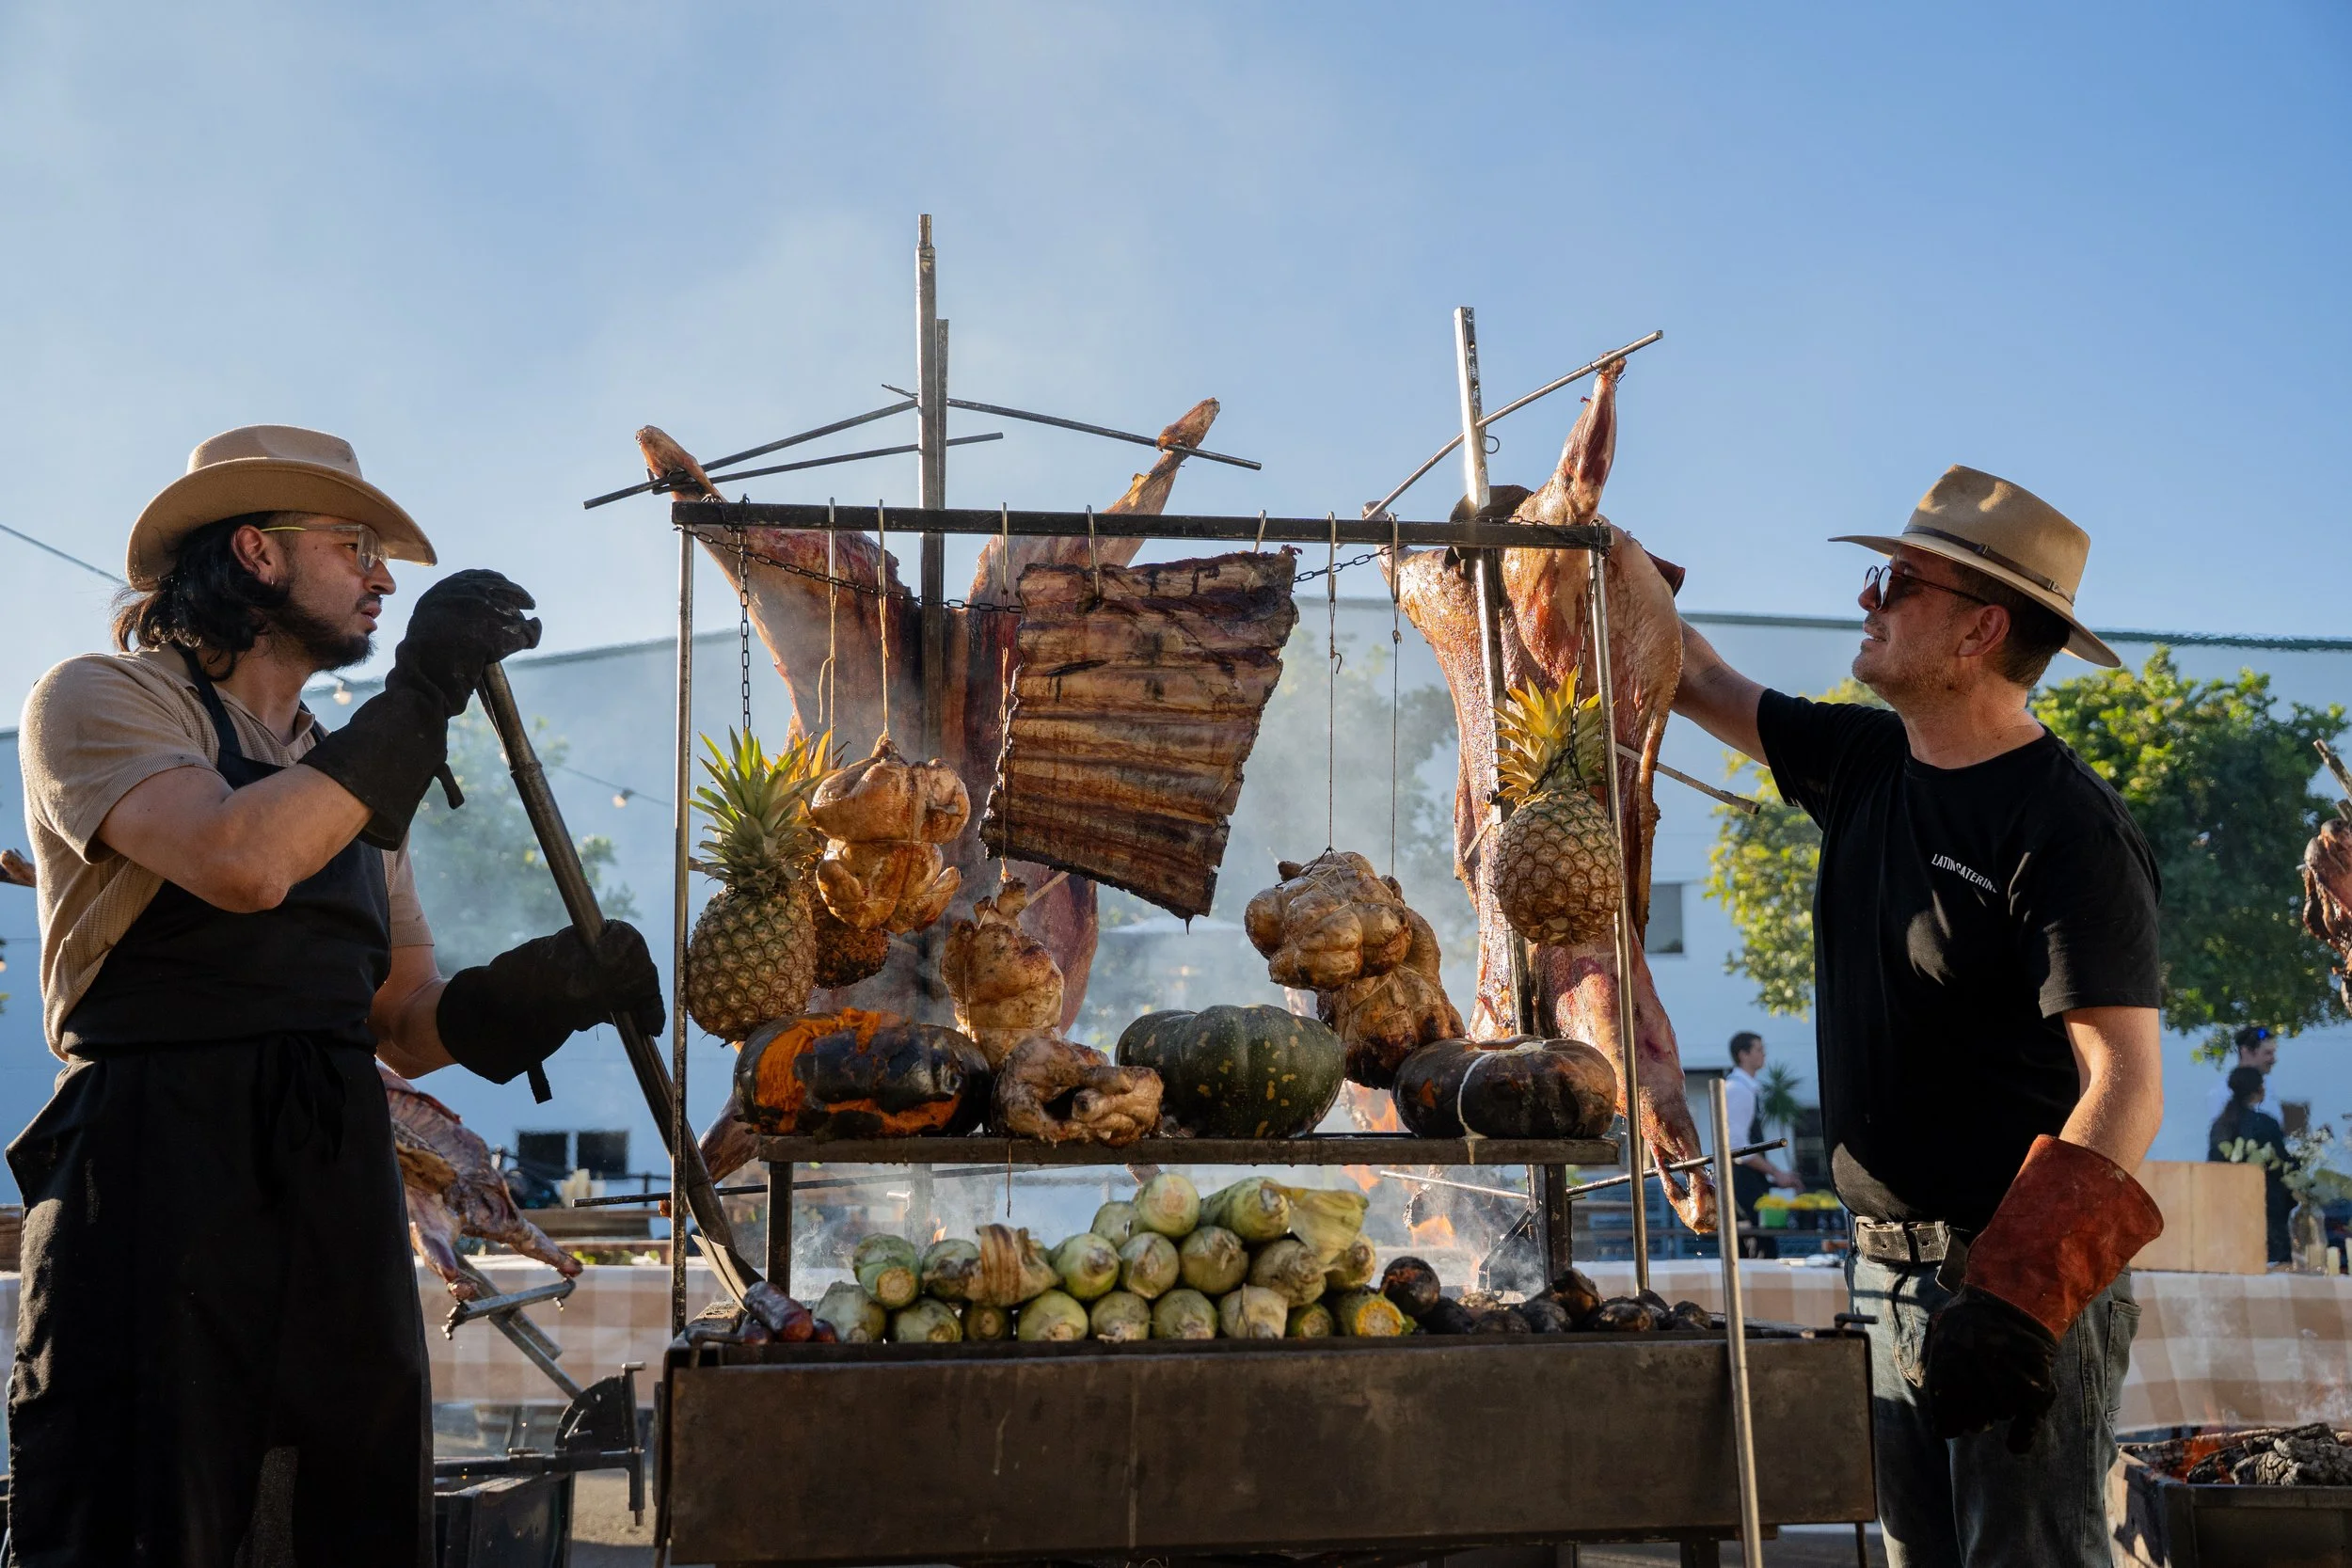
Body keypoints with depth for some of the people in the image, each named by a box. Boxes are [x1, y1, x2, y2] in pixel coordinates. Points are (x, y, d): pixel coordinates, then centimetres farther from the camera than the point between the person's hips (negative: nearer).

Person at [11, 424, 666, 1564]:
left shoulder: (345, 776, 22)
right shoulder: (105, 699, 1)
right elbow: (241, 863, -19)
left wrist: (539, 987, -2)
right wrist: (418, 699, -13)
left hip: (340, 1201, 7)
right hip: (163, 1184, -7)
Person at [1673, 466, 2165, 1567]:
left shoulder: (2069, 832, -15)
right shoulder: (1864, 763, 9)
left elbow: (2126, 1088, -21)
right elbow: (1700, 684, 24)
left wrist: (2018, 1295, -29)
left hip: (2031, 1275, -8)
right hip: (1887, 1268, 8)